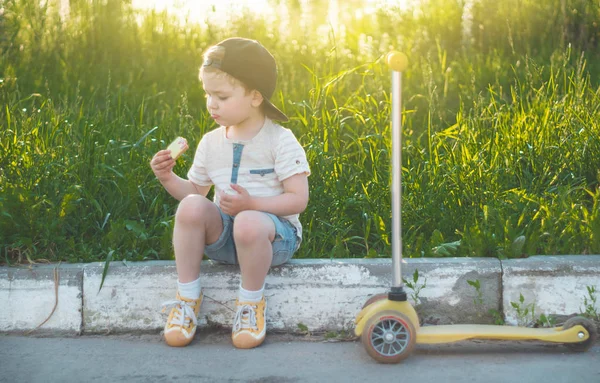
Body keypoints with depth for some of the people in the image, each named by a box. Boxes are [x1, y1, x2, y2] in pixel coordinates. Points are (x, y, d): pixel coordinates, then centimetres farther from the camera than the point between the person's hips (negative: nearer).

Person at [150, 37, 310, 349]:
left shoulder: (280, 140, -7)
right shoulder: (211, 142, 9)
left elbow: (298, 199, -13)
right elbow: (194, 190, 16)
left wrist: (252, 203, -25)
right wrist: (168, 179, -4)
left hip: (273, 233, -4)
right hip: (223, 233, 5)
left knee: (249, 223, -39)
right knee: (191, 206, -26)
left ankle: (251, 303, -13)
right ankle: (187, 297, -12)